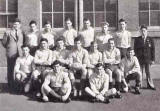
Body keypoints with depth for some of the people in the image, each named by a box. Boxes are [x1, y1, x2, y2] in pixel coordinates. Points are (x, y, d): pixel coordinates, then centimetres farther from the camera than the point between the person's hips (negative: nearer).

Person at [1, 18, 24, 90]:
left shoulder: (22, 32, 10)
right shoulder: (8, 32, 4)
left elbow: (24, 42, 16)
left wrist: (21, 49, 6)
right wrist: (8, 48, 8)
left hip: (20, 53, 2)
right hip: (11, 54, -2)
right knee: (10, 69, 3)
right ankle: (11, 85, 13)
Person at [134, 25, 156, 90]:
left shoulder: (150, 40, 5)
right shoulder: (137, 40, 4)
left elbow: (153, 50, 5)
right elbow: (135, 50, 4)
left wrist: (153, 59, -1)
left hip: (148, 59, 1)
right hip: (139, 59, 0)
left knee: (148, 72, 5)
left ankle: (150, 85, 16)